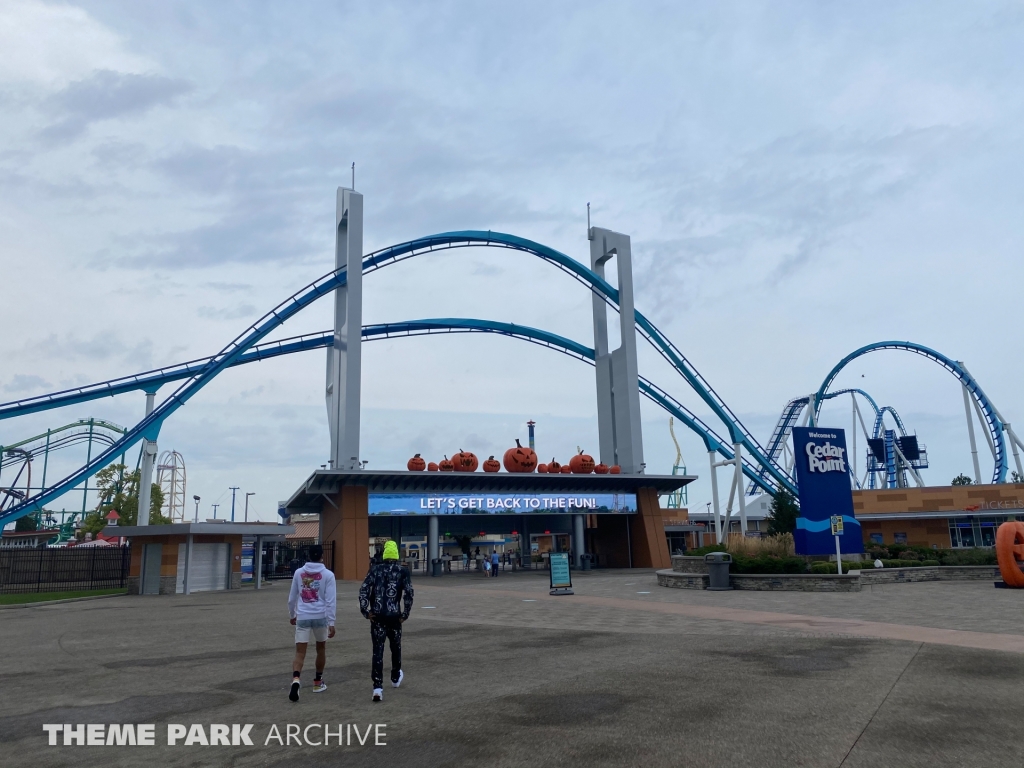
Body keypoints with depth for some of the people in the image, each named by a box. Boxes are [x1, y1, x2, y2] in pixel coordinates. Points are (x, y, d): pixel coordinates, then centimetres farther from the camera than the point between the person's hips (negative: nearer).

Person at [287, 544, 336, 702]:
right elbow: (331, 600, -8)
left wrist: (292, 614, 27)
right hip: (320, 617, -1)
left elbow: (292, 597, 12)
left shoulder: (298, 572, 4)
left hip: (302, 617, 1)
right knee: (321, 649, 19)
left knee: (300, 652, 2)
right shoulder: (328, 574, -4)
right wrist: (331, 622, -6)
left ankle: (295, 680, -23)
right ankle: (318, 683, 29)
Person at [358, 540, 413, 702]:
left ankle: (378, 687, -8)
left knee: (378, 651, 1)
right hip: (394, 616, 0)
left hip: (377, 616, 0)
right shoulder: (402, 572, 0)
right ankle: (396, 678, 40)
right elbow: (408, 594, -7)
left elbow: (363, 590, -4)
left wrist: (365, 611, -1)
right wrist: (405, 614, 1)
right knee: (396, 647, 21)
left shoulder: (374, 570, 4)